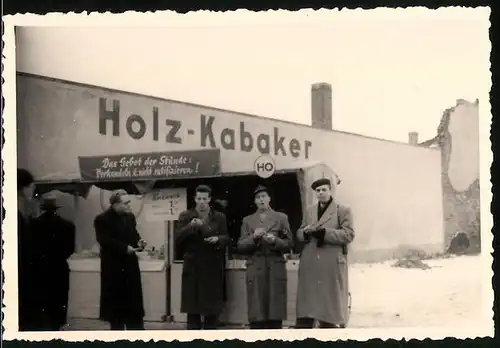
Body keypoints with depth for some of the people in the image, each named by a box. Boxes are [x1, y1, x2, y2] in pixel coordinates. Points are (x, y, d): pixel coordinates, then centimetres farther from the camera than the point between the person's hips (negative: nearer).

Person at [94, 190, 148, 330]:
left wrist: (139, 241, -6)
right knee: (116, 303, 3)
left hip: (130, 265, 5)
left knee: (134, 303, 7)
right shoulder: (102, 219, -11)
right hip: (113, 267, -5)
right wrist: (125, 248, -24)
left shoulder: (130, 217, 9)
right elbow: (104, 241, -21)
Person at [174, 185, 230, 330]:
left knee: (212, 305, 4)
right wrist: (190, 226, -20)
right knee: (192, 305, 0)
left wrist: (218, 239, -15)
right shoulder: (185, 216, 4)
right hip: (192, 266, -1)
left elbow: (227, 238, 6)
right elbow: (177, 238, -5)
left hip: (213, 267, 1)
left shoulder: (219, 217, 7)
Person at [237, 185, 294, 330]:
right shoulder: (247, 220, 13)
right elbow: (240, 246, 7)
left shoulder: (281, 218, 10)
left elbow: (289, 243, 7)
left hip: (276, 269, 0)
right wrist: (254, 237, -11)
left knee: (275, 312, -3)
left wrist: (275, 240, -12)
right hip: (255, 270, 0)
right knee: (256, 315, -4)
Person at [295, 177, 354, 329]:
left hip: (332, 266, -4)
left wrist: (323, 232, -16)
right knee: (305, 306, 2)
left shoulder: (343, 210, 1)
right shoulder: (310, 211, 17)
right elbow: (299, 233, 19)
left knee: (330, 306, 1)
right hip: (310, 265, 4)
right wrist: (306, 231, -6)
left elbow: (348, 235, -9)